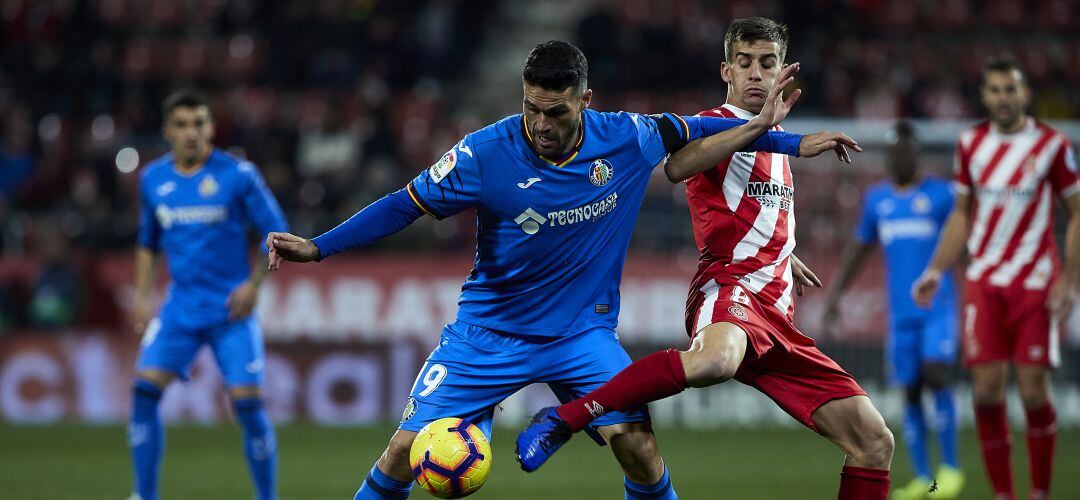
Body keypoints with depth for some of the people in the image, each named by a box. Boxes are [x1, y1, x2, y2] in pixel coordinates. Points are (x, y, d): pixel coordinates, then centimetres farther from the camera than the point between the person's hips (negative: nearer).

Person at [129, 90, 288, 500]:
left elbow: (277, 234, -2)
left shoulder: (238, 174, -7)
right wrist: (142, 296, 10)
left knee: (247, 401, -10)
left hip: (230, 310, -3)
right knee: (144, 388, -12)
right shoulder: (153, 179, 5)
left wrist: (253, 284, -13)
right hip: (180, 308, 3)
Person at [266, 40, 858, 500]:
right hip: (488, 333, -1)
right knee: (406, 448, -9)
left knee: (637, 444, -18)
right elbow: (405, 205, -9)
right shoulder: (485, 153, -18)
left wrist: (788, 142, 8)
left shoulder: (625, 139, -12)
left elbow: (691, 134, 7)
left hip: (582, 333, 1)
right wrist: (316, 248, -15)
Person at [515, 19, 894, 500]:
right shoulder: (718, 124, 0)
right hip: (729, 288, -8)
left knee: (874, 442, 1)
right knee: (715, 360, -45)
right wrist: (761, 123, -30)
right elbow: (677, 163, -25)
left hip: (776, 315, 8)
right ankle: (562, 420, -33)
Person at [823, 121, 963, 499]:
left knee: (936, 375, -20)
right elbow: (859, 248, 23)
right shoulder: (877, 199, 12)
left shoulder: (941, 194, -2)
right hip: (900, 312, 4)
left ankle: (950, 468, -9)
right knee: (910, 391, 1)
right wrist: (834, 294, 17)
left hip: (939, 307, -4)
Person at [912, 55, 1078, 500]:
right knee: (986, 391, -7)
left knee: (1034, 392, -7)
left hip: (1035, 285, -3)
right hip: (984, 285, 3)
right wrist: (936, 271, 7)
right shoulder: (971, 144, 7)